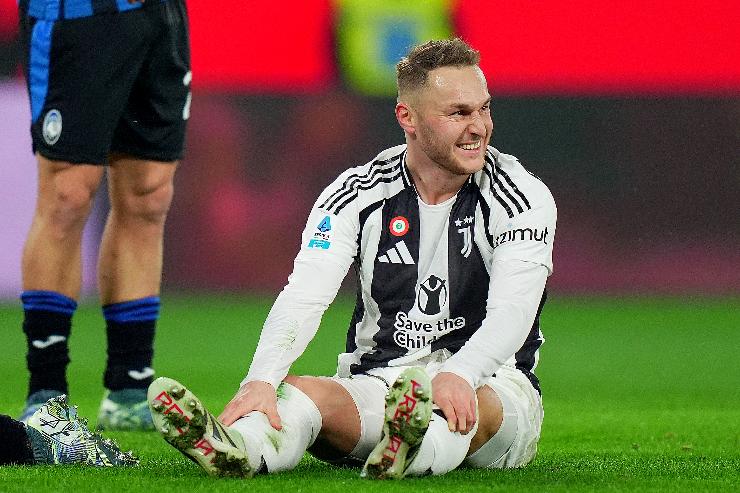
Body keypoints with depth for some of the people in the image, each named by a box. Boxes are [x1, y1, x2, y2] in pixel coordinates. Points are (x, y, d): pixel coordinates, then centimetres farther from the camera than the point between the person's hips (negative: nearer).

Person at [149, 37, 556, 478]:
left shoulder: (523, 196, -5)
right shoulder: (358, 194, 1)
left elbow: (512, 311, -20)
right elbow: (304, 297, -12)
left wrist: (458, 376, -43)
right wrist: (262, 380, -34)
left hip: (491, 382, -2)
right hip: (378, 381, 2)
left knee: (469, 404, -39)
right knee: (295, 392, -30)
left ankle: (417, 449, -75)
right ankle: (239, 448, -65)